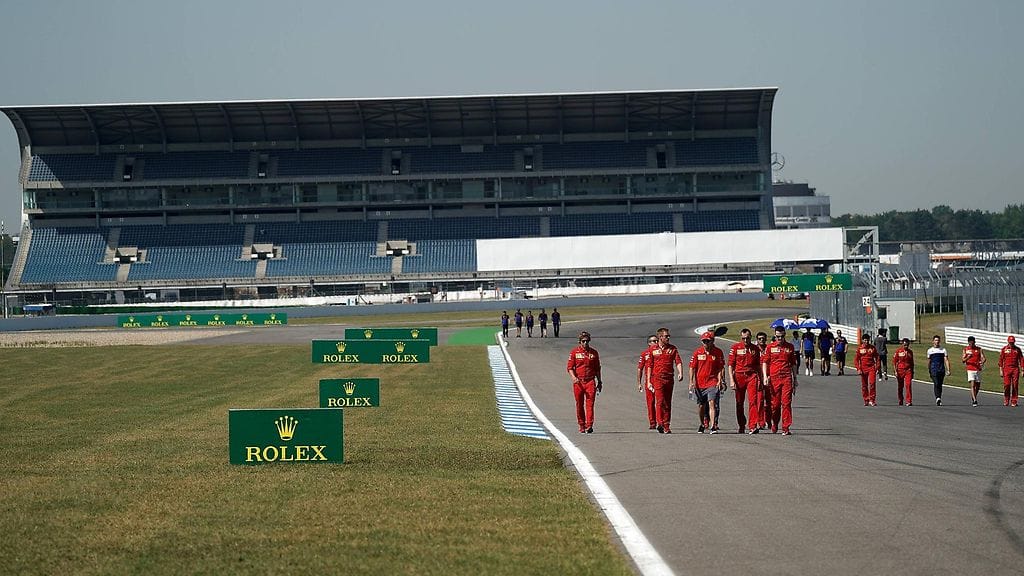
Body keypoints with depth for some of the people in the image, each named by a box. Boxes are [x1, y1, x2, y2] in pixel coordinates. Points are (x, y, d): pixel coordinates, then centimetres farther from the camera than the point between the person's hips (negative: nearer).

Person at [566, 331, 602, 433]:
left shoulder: (594, 353, 10)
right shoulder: (574, 352, 4)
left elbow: (597, 368, 17)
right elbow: (569, 367, 2)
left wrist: (599, 382, 15)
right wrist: (573, 377, -15)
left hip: (590, 381, 0)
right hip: (578, 382, 0)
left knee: (590, 403, -11)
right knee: (579, 405, 6)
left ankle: (589, 426, -17)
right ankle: (582, 426, 16)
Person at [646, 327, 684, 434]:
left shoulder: (672, 349, 9)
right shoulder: (653, 350, 5)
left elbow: (678, 362, -1)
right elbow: (650, 366, 7)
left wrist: (680, 373, -20)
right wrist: (649, 381, 2)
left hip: (669, 378, 2)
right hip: (657, 378, -2)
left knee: (668, 403, 5)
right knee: (660, 401, -13)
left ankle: (667, 426, 9)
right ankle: (660, 423, -13)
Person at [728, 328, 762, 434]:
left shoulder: (755, 348, 9)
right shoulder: (735, 348, 3)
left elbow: (758, 365, 16)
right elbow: (730, 365, 2)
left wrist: (761, 379, 10)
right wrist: (731, 380, -7)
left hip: (752, 376, 0)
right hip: (739, 376, 0)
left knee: (753, 401, -13)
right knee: (739, 403, 7)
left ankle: (752, 426, -18)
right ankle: (741, 426, 21)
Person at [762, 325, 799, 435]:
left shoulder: (790, 347, 11)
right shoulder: (770, 347, 7)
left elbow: (794, 363, 17)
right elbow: (764, 362, 6)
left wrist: (795, 378, 15)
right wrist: (765, 376, -6)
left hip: (787, 377, 0)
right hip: (774, 378, 0)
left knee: (786, 402, -9)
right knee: (775, 403, 6)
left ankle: (786, 427, -9)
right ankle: (774, 424, 28)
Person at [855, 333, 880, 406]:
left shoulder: (873, 348, 4)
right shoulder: (860, 349, 3)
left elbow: (877, 358, 8)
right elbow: (856, 359, 4)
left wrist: (877, 368, 2)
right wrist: (858, 369, -6)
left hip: (871, 368, -1)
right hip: (863, 369, 1)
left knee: (872, 383, -14)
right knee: (864, 385, 6)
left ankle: (871, 400, -10)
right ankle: (866, 400, 16)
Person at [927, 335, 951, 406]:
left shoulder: (943, 350, 9)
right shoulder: (930, 350, 10)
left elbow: (946, 360, 3)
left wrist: (948, 370, -8)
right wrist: (929, 371, 20)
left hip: (941, 370, 1)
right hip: (934, 369, -1)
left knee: (940, 385, 6)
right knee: (936, 384, -17)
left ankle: (938, 399, 15)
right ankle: (938, 398, -27)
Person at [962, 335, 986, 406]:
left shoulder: (979, 349, 6)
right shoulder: (965, 349, 6)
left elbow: (983, 358, -4)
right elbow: (962, 360, 3)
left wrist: (982, 362, -27)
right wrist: (968, 358, -19)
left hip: (978, 370, 2)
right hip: (970, 370, -2)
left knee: (977, 386, 10)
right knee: (972, 385, -15)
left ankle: (973, 398, 32)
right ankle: (974, 401, -20)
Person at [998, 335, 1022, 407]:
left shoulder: (1017, 349, 10)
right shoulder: (1004, 349, 5)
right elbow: (1001, 360, 3)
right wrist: (1001, 370, -3)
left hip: (1015, 369, 1)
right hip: (1007, 369, -1)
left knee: (1015, 385, -2)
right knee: (1007, 385, -7)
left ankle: (1014, 402, 1)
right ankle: (1006, 401, 6)